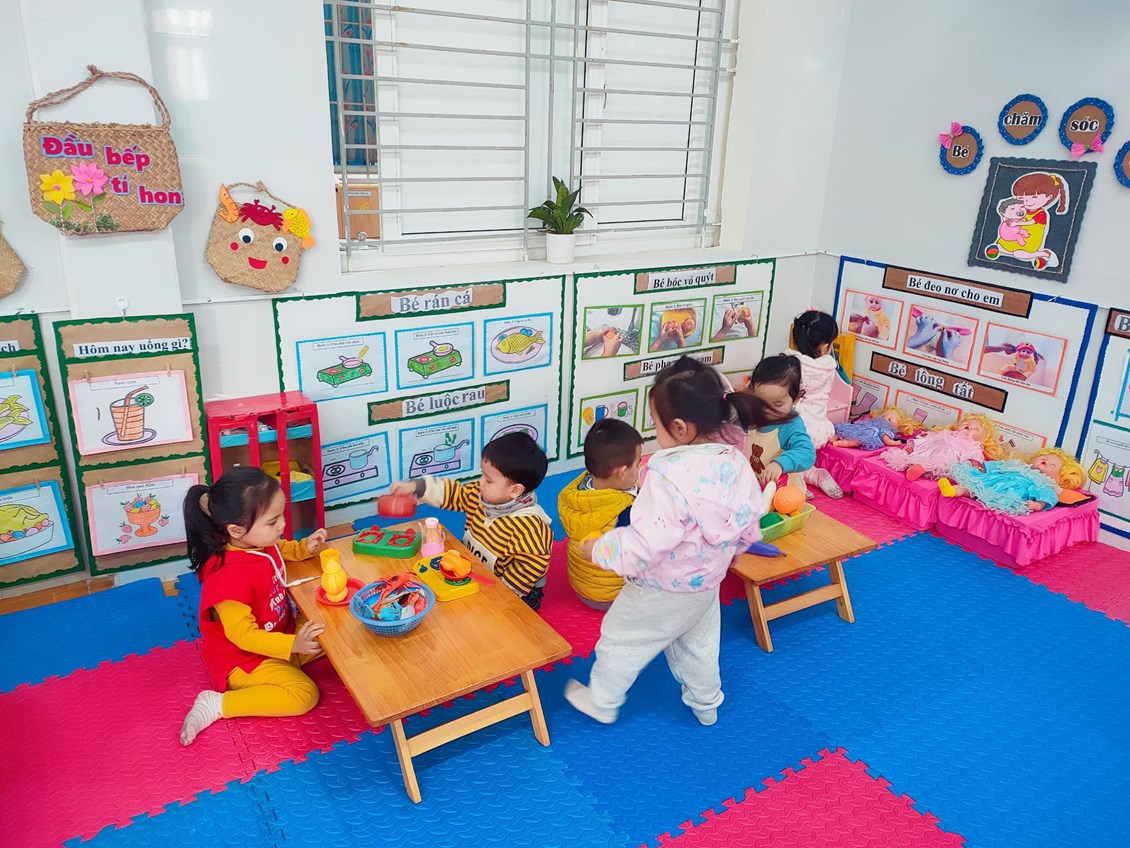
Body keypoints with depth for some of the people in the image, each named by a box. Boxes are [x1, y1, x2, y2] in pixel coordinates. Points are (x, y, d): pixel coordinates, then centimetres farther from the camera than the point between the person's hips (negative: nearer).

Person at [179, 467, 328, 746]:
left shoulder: (260, 542, -9)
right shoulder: (229, 577, -34)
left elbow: (284, 551, 16)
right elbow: (243, 635, -29)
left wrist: (306, 547, -4)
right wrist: (293, 645, -39)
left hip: (279, 634, 8)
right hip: (242, 659, -8)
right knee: (304, 694, -21)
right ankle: (218, 704, -11)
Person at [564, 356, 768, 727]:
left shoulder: (670, 476, -36)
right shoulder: (736, 461, -13)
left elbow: (644, 544, -36)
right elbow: (750, 523, 1)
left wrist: (598, 549, -20)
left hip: (661, 591, -7)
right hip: (708, 584, 7)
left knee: (621, 639, 18)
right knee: (698, 643, 30)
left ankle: (601, 703, 38)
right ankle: (706, 704, 51)